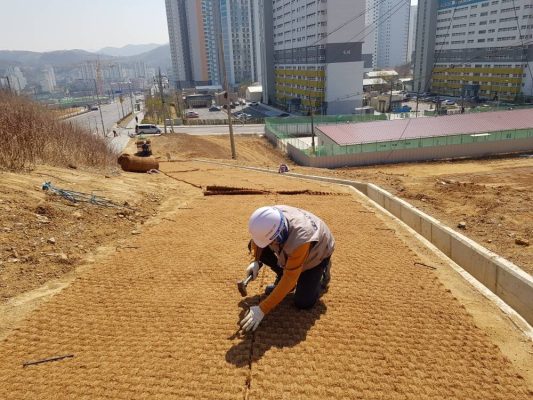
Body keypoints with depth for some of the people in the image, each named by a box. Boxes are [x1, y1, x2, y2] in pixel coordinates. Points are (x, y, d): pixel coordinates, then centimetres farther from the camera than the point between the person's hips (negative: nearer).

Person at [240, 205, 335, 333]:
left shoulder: (300, 241, -46)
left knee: (303, 302, -16)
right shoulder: (271, 218, -31)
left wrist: (262, 309, -39)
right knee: (253, 245, -13)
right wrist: (256, 261, -20)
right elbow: (258, 236, -6)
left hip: (317, 251, -6)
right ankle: (282, 277, 5)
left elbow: (290, 279, -40)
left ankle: (322, 272, 11)